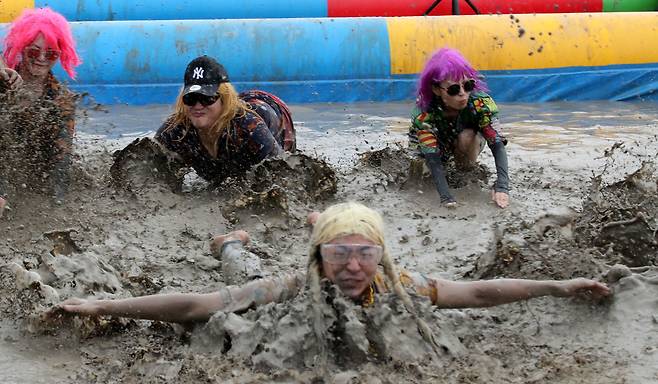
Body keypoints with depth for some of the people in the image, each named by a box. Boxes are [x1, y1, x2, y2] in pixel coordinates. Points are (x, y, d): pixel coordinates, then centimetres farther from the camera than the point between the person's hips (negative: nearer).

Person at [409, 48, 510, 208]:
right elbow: (433, 160, -39)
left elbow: (497, 144, -39)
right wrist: (446, 197, -53)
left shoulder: (480, 103, -36)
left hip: (471, 141, -4)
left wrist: (502, 187, -53)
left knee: (466, 136, -32)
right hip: (439, 143, 4)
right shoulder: (423, 113, -36)